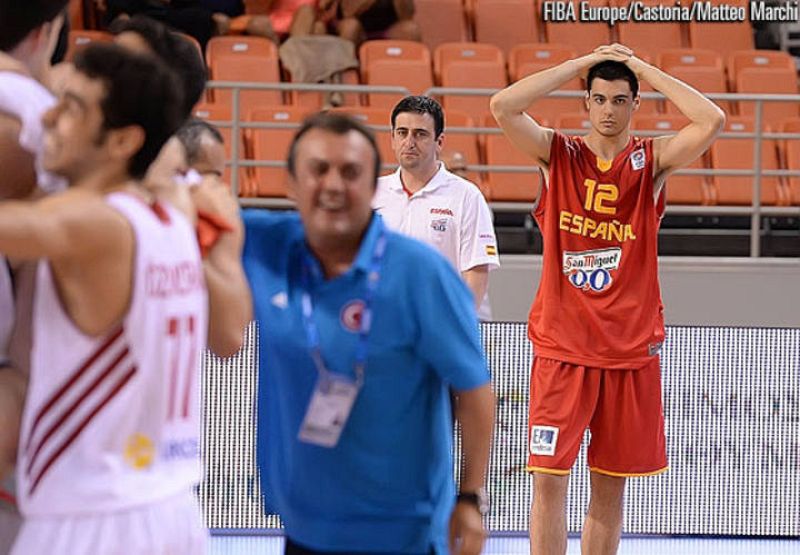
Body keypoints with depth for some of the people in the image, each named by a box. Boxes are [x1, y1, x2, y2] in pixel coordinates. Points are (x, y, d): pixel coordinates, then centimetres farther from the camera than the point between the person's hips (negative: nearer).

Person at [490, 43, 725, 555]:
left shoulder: (653, 161, 3)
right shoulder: (558, 155, 3)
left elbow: (712, 121, -14)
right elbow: (504, 106, -13)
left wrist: (642, 67, -7)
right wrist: (586, 62, -10)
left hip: (632, 349, 1)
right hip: (561, 347, -1)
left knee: (611, 487, 8)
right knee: (549, 479, -6)